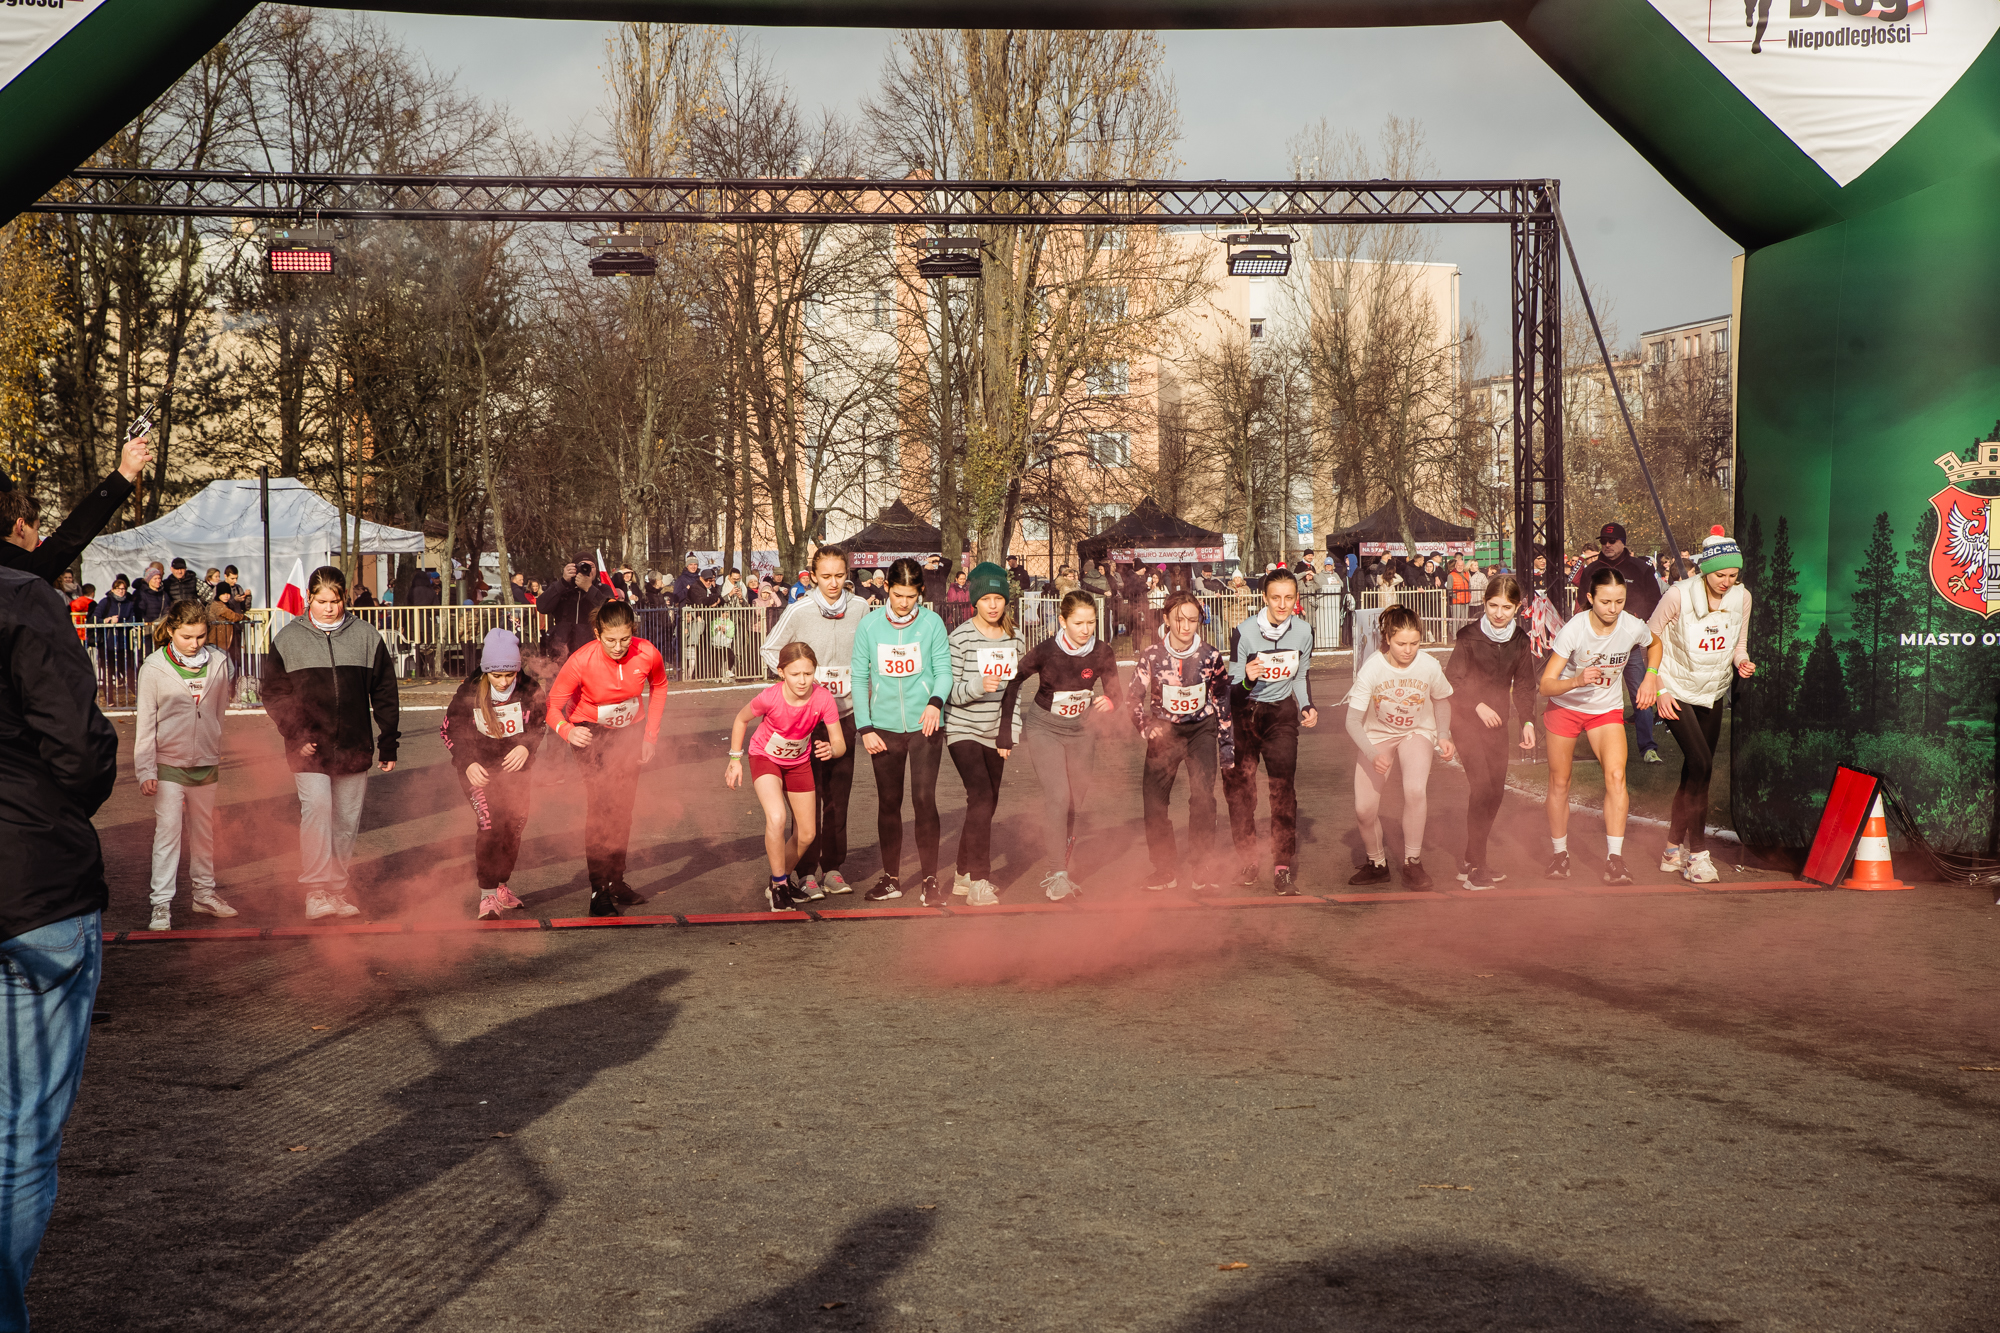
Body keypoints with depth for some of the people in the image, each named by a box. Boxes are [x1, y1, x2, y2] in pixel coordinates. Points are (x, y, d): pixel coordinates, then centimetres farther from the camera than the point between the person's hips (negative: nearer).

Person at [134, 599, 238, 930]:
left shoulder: (219, 663, -1)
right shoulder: (154, 668, -8)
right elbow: (146, 723, -6)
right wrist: (145, 770, -10)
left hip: (207, 762, 3)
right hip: (169, 763, -3)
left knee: (204, 830, 15)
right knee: (167, 832, -7)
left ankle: (204, 893, 28)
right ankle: (162, 903, -5)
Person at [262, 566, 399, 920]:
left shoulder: (366, 636, 5)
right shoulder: (288, 639, 1)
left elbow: (385, 693, 10)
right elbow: (272, 692, 4)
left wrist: (389, 742, 7)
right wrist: (296, 735, -7)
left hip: (353, 746, 2)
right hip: (309, 746, -2)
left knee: (347, 819, 7)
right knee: (316, 805, -20)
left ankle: (338, 889, 19)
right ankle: (315, 890, -18)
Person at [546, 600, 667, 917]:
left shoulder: (647, 655, -21)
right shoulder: (581, 662, -30)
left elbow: (659, 687, 1)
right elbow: (553, 705, -23)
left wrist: (650, 735, -1)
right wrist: (567, 731, -43)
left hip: (628, 733, 4)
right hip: (591, 732, -4)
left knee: (623, 809, 12)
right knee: (601, 806, -17)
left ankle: (616, 882, 29)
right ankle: (599, 893, -15)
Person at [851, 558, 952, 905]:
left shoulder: (932, 623, -3)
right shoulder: (869, 625, 2)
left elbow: (944, 670, -3)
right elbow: (859, 678, 5)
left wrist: (936, 701, -24)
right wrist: (865, 728, -1)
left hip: (925, 726, -2)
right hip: (884, 729, 2)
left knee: (924, 799, -9)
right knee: (888, 803, 9)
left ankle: (930, 880, -1)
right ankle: (891, 878, 21)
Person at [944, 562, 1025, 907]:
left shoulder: (1014, 640, 7)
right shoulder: (960, 639, -10)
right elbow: (950, 691, -11)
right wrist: (976, 686, -30)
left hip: (996, 733, 6)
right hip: (963, 730, -6)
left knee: (988, 802, 10)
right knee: (981, 797, -18)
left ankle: (964, 875, 26)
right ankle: (978, 882, -16)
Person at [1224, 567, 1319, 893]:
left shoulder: (1303, 632, -4)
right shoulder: (1244, 631, -18)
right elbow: (1233, 689, -15)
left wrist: (1307, 707, -2)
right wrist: (1248, 679, -37)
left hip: (1281, 712, 2)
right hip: (1244, 711, -2)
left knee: (1283, 789, -9)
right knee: (1240, 788, -2)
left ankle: (1282, 867, -6)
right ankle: (1247, 861, 15)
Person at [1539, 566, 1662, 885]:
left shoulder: (1633, 627, -18)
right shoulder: (1573, 630, -26)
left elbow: (1655, 644, 10)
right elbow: (1546, 685, -28)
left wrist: (1650, 678, -3)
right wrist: (1578, 681, -45)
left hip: (1607, 709, 1)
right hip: (1565, 706, -1)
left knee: (1616, 775, -20)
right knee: (1559, 784, 6)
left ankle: (1614, 860, -19)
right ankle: (1560, 853, 26)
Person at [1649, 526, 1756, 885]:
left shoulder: (1742, 598, -7)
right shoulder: (1679, 595, -20)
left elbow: (1739, 645, 8)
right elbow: (1651, 639, -8)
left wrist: (1742, 662, -15)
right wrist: (1657, 688, -13)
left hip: (1713, 693, 5)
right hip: (1677, 691, -5)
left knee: (1695, 771, 9)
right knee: (1700, 765, -18)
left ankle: (1674, 849, 24)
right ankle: (1697, 853, -10)